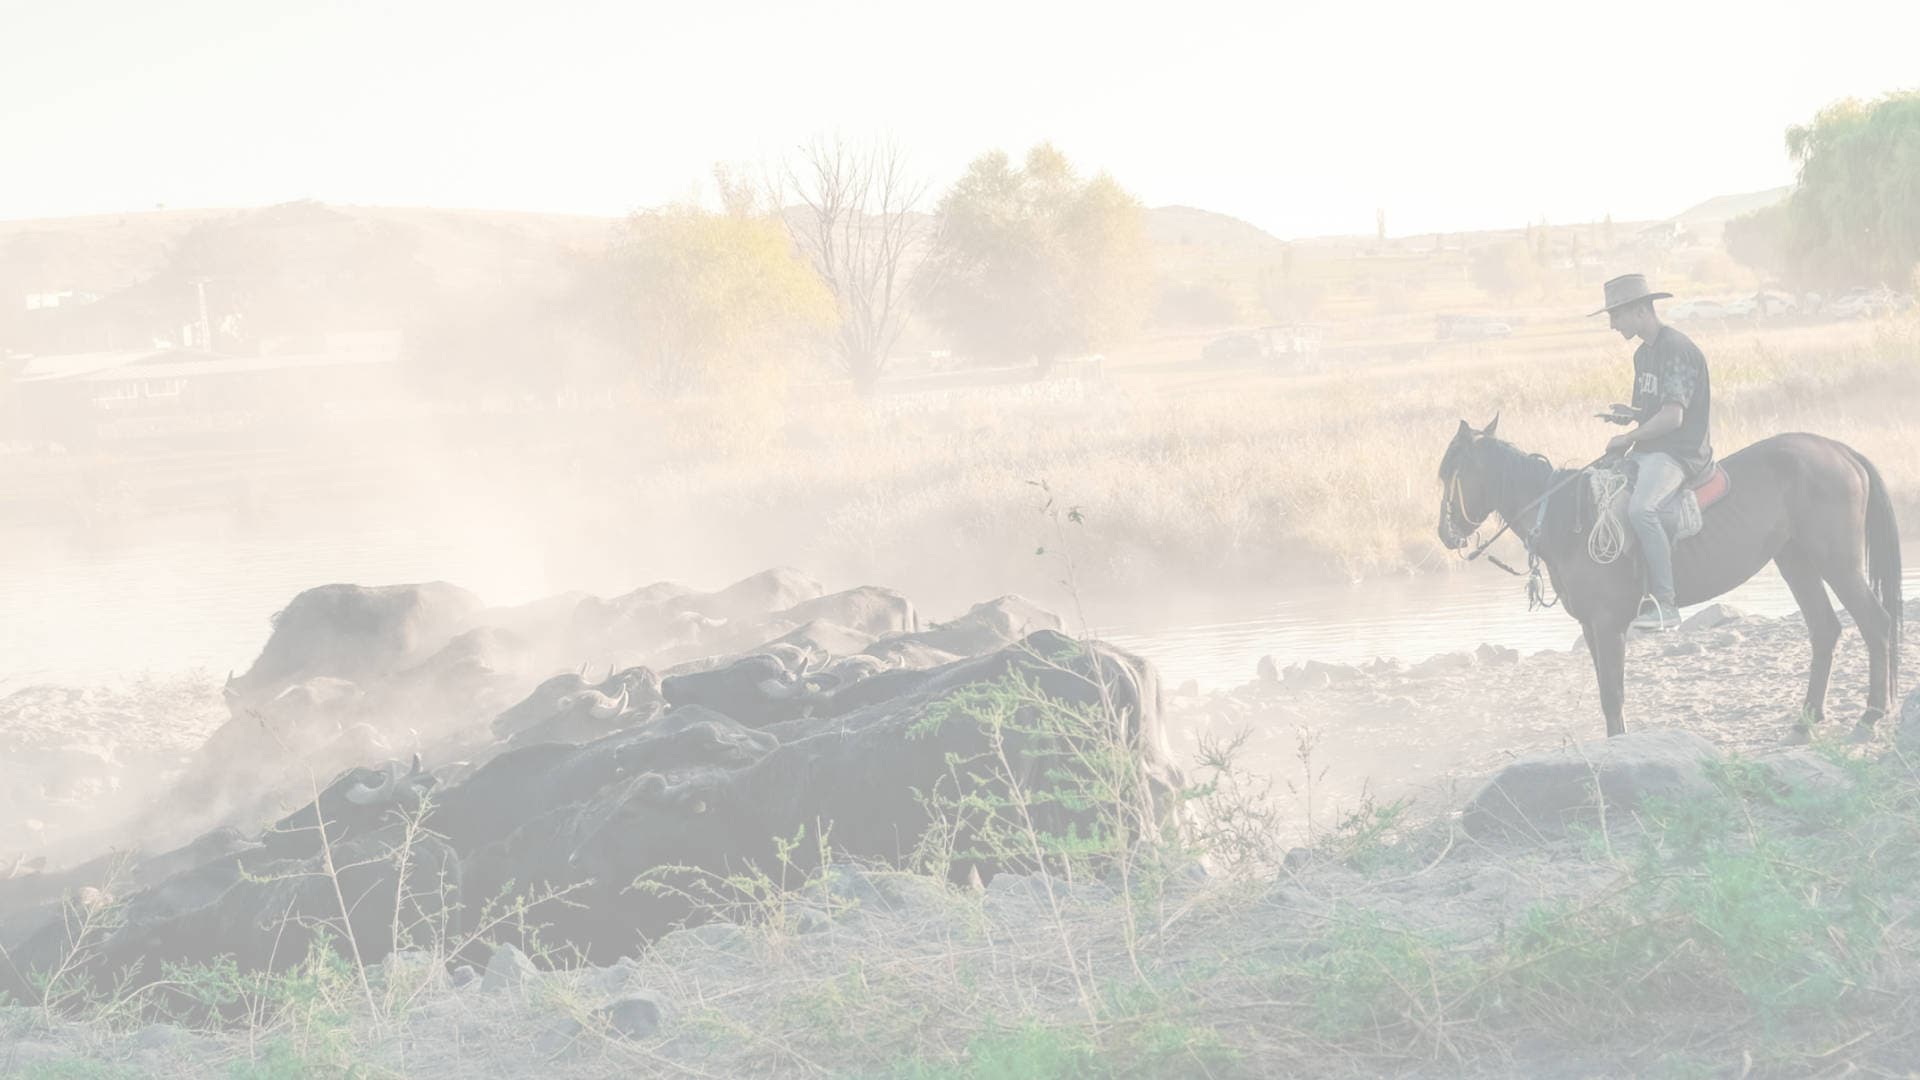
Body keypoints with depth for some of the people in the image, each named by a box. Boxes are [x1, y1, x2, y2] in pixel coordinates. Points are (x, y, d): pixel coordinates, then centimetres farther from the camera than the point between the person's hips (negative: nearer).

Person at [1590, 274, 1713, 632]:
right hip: (1647, 451, 11)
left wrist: (1628, 439, -13)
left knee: (1640, 508, -34)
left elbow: (1672, 416, -20)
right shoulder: (1643, 354, 17)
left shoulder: (1677, 349, -14)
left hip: (1681, 452, -11)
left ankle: (1664, 603, -31)